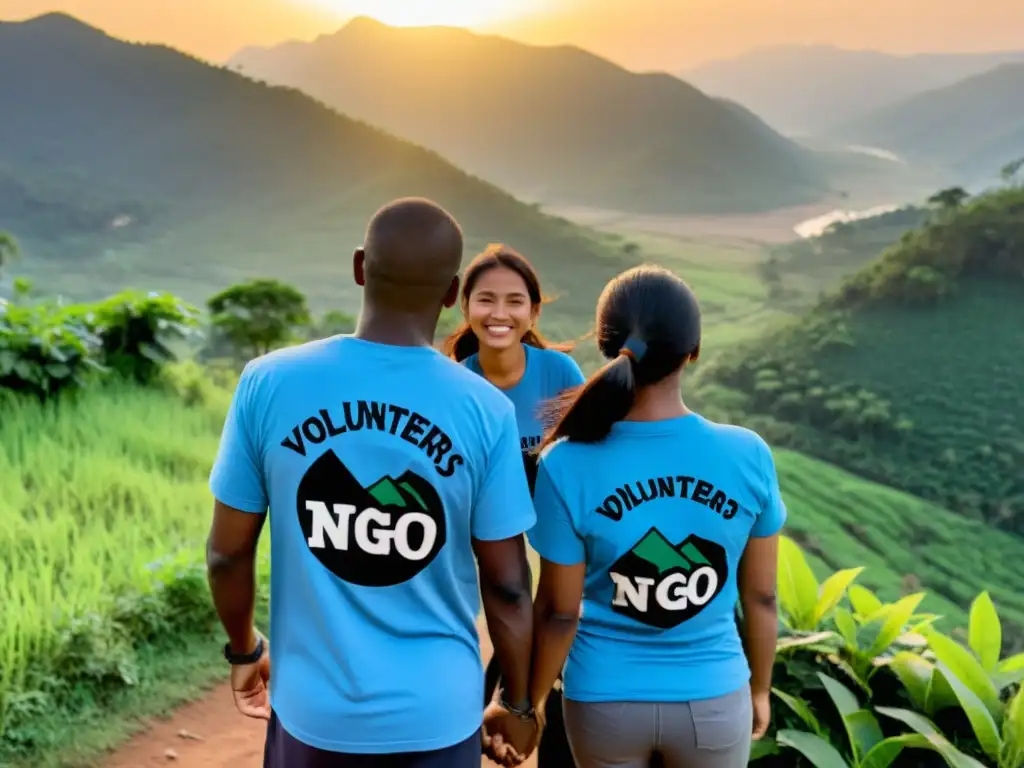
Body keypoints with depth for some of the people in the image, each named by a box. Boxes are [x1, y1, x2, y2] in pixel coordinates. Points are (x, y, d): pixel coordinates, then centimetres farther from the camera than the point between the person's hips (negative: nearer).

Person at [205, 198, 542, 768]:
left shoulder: (269, 384, -11)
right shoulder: (485, 410, -13)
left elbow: (228, 552, -3)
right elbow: (507, 587, -7)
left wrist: (244, 650, 15)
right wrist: (518, 705, 9)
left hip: (311, 711, 1)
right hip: (437, 717, -1)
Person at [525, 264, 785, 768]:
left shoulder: (567, 466, -19)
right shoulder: (749, 456, -15)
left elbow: (559, 613, -11)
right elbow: (760, 597, -4)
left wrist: (530, 703, 5)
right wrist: (760, 689, 13)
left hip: (604, 699, 0)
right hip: (714, 698, 1)